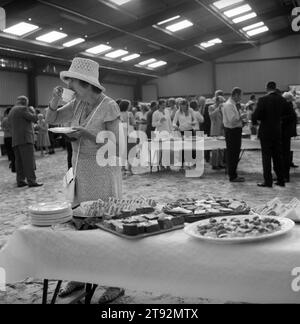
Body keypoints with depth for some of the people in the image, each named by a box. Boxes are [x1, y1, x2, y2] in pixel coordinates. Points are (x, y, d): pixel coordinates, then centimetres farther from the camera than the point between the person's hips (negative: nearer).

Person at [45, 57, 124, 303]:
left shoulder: (108, 106, -12)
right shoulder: (77, 104, 7)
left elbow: (115, 144, -14)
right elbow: (51, 119, 13)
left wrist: (87, 133, -24)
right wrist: (55, 100, -5)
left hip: (103, 171, -6)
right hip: (80, 170, 6)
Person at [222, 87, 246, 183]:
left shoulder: (234, 105, 14)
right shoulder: (228, 105, -16)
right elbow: (232, 120, -23)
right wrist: (241, 117, -11)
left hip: (236, 130, 10)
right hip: (231, 131, -10)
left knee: (235, 153, 16)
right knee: (232, 154, -3)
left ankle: (234, 174, 27)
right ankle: (232, 176, 5)